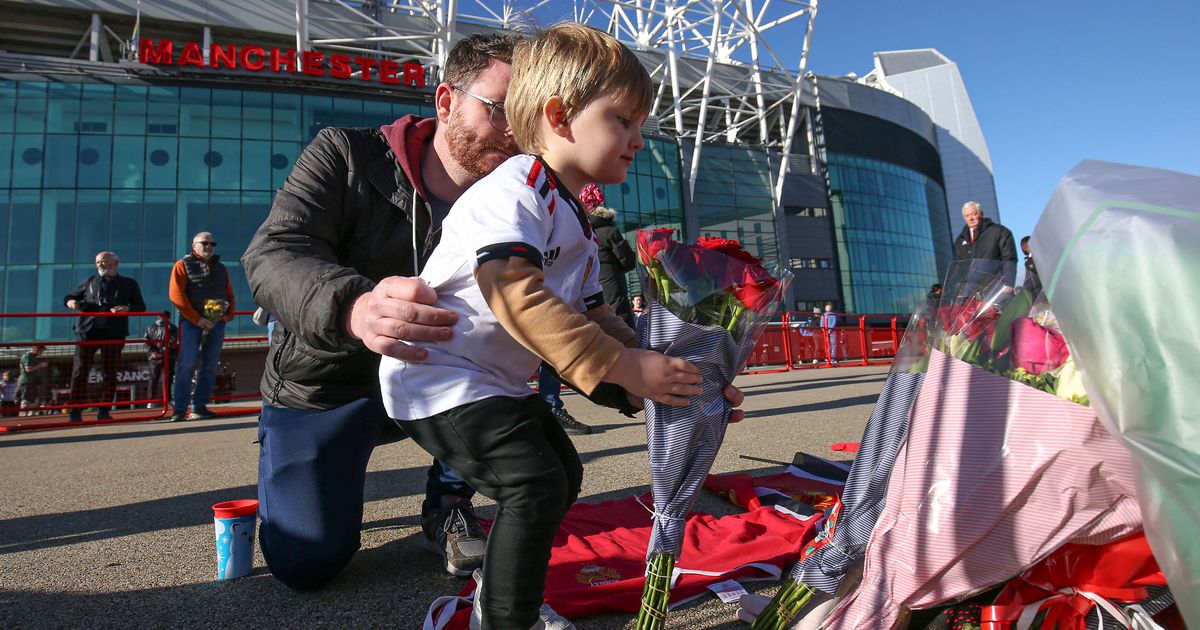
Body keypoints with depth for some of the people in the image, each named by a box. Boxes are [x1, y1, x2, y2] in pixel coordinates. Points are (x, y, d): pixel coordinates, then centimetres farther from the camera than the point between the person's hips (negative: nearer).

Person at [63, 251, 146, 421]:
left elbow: (141, 306, 10)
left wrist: (127, 308, -11)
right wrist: (70, 302, -1)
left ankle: (104, 410, 6)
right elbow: (70, 296, 24)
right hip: (88, 331, 1)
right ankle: (76, 411, 1)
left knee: (110, 372, 0)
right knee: (80, 370, -3)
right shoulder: (90, 282, 20)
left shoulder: (129, 284, 15)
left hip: (114, 333, -1)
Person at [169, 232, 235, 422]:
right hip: (191, 322, -4)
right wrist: (196, 319, -13)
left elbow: (230, 295, 19)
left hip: (217, 322, 5)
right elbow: (176, 294, -6)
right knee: (187, 365, -7)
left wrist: (228, 315, -1)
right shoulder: (182, 265, 5)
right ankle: (180, 409, -2)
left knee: (210, 366, 4)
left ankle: (200, 406, 11)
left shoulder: (221, 268, 20)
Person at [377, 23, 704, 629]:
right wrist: (623, 367, -35)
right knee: (536, 486, -18)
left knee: (563, 473, 15)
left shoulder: (577, 225, 12)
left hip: (496, 381, 10)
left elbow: (591, 316, 12)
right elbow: (518, 299, -35)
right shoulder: (513, 189, -20)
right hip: (439, 375, -10)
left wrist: (657, 370, -1)